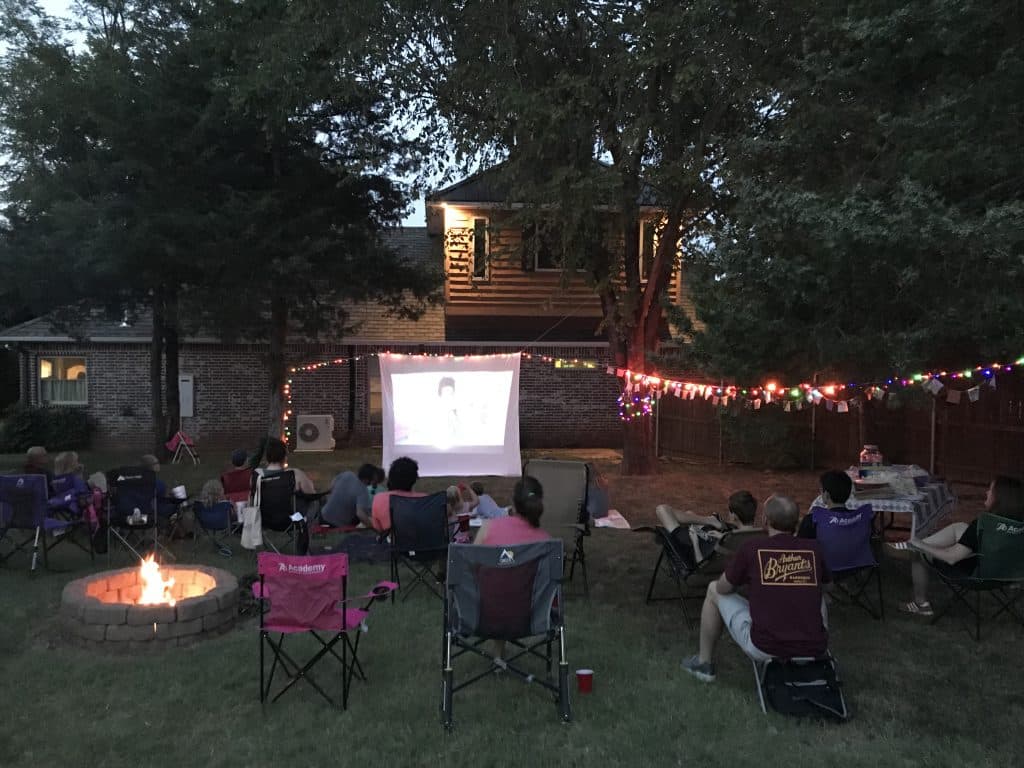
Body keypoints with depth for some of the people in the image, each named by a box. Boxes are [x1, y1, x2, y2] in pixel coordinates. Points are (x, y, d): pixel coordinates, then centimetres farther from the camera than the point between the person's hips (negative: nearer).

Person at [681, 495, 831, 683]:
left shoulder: (753, 548, -7)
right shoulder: (814, 549, 0)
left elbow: (723, 588, 8)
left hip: (765, 649, -3)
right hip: (815, 649, 3)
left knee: (714, 591, 20)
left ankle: (704, 662, 31)